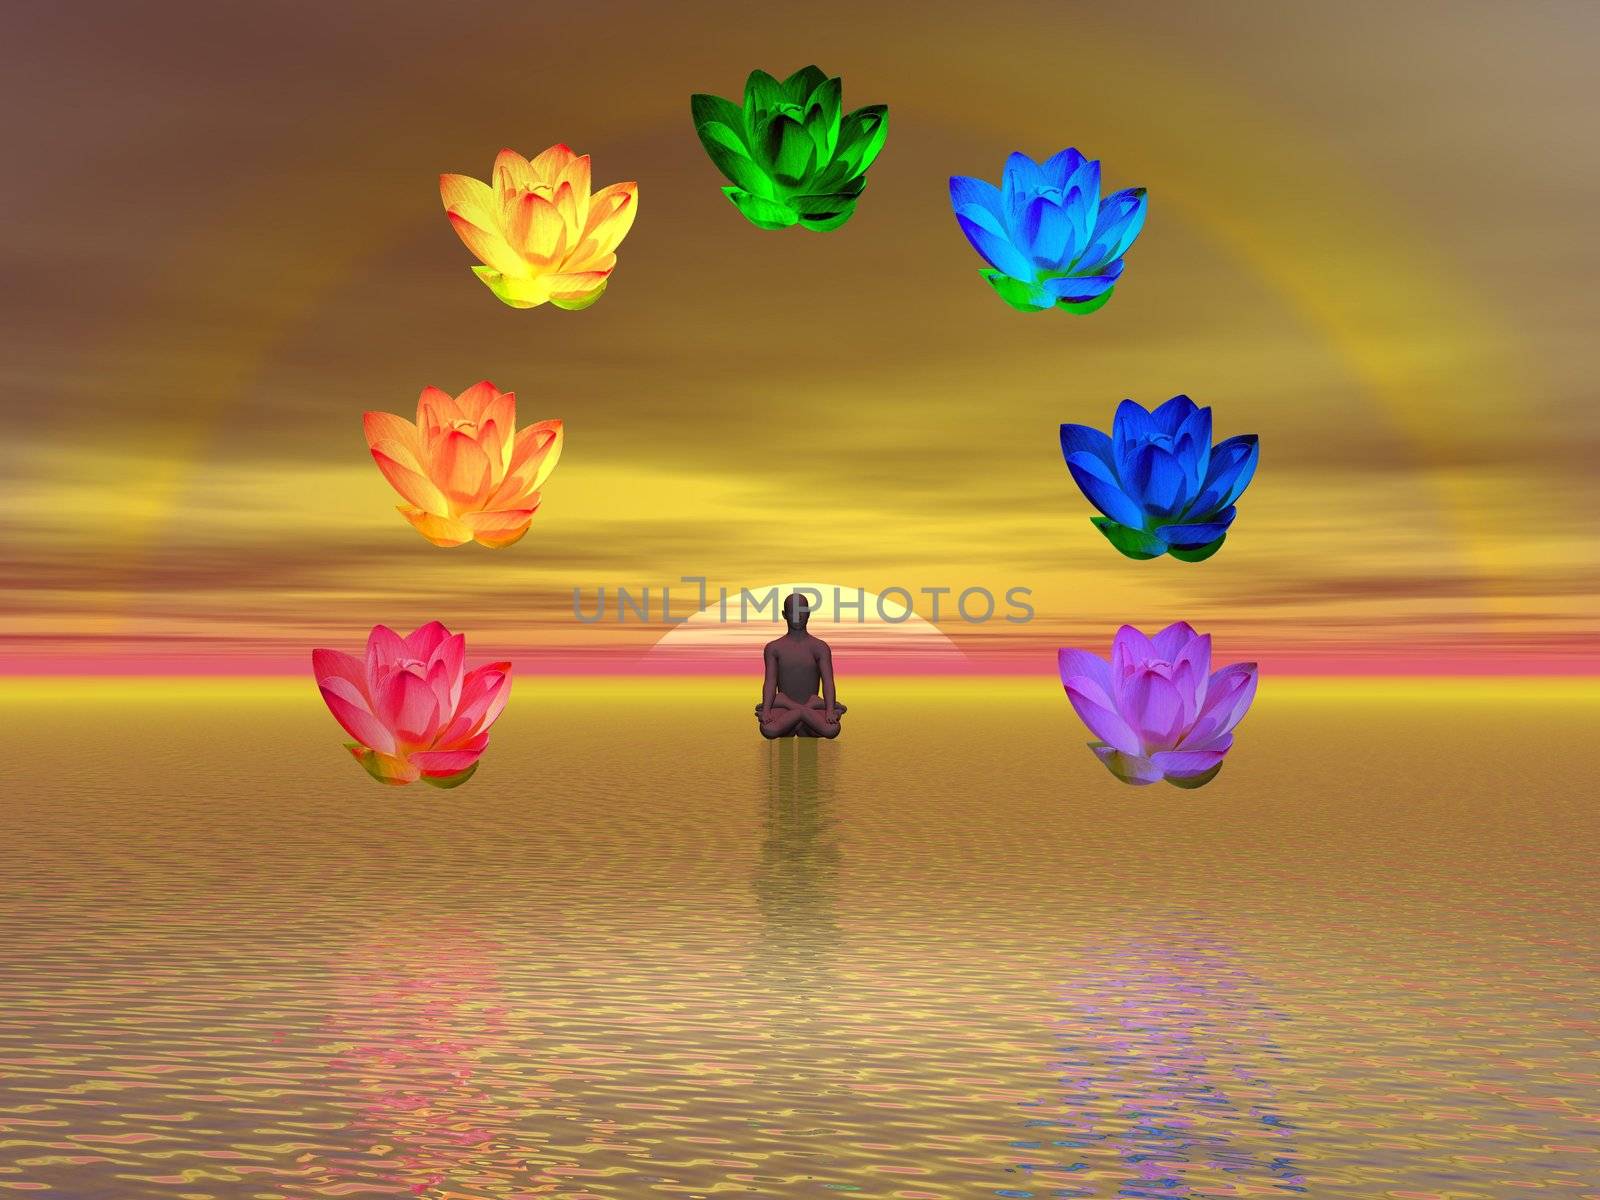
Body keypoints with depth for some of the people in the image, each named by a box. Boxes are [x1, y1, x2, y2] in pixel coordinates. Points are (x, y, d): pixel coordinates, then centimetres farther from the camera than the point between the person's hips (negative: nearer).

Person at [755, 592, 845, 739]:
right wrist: (766, 711, -23)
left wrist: (830, 712, -24)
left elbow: (828, 681, -5)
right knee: (768, 730, -37)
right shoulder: (773, 648, 9)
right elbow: (770, 682, -4)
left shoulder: (820, 647, 7)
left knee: (832, 729, -38)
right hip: (783, 710, 2)